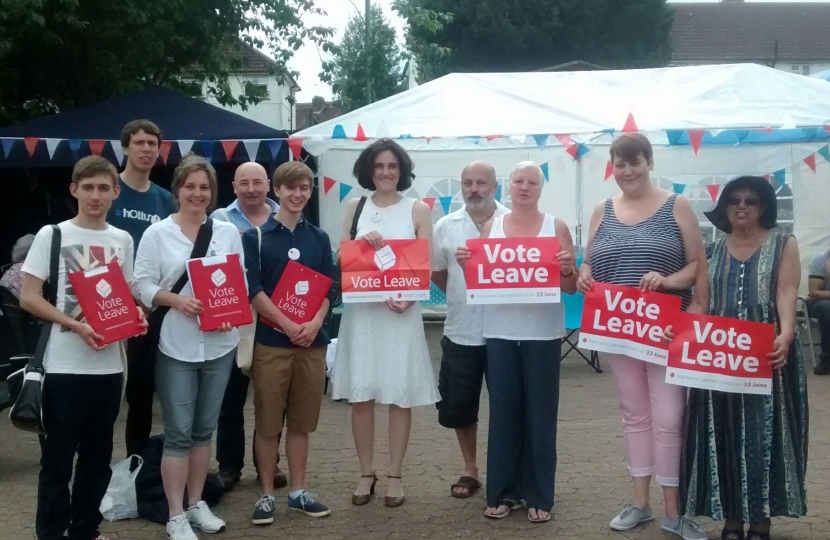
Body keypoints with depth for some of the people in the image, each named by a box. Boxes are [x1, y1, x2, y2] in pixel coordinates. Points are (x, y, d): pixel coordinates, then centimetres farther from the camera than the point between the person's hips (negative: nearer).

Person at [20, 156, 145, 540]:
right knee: (57, 457, 2)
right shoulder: (51, 235, -4)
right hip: (65, 366, -5)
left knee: (98, 456, 13)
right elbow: (28, 298, -7)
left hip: (109, 365, 5)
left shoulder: (122, 240, 9)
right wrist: (76, 325, -19)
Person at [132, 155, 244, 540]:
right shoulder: (157, 233, -3)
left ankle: (196, 503, 26)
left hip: (220, 344, 4)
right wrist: (176, 300, -21)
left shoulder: (228, 232, 6)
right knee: (178, 433, -2)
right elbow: (142, 284, -6)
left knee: (204, 429, 14)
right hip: (176, 346, -3)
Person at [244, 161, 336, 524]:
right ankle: (267, 494, 13)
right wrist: (288, 325, -14)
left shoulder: (319, 239, 10)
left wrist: (315, 323, -10)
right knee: (268, 423, 2)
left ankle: (298, 491, 20)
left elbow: (329, 288, 8)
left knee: (301, 422, 10)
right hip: (270, 341, -3)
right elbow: (252, 289, -7)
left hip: (312, 342, 3)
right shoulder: (255, 237, 0)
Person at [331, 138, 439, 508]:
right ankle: (366, 473, 16)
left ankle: (394, 475, 14)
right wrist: (361, 241, -14)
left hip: (402, 310, -2)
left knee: (401, 395, 2)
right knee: (360, 395, 3)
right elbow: (342, 257, 7)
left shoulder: (418, 210, 2)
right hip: (361, 309, 2)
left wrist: (409, 297, -17)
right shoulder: (355, 207, 9)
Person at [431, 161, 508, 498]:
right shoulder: (446, 226, 5)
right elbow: (435, 271, 14)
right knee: (459, 406, 9)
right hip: (460, 332, 3)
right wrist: (459, 296, 7)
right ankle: (470, 470, 25)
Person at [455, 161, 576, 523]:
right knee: (503, 412, 5)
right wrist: (466, 265, -8)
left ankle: (539, 496, 12)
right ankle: (502, 492, 15)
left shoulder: (557, 227, 3)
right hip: (500, 332, 2)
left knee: (540, 414, 3)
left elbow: (571, 288, 3)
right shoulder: (491, 227, 9)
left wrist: (568, 269, -17)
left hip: (542, 333, -2)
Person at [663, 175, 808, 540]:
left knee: (765, 433, 0)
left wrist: (786, 335, -28)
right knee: (723, 435, 3)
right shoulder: (712, 251, 13)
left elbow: (787, 294, -10)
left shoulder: (783, 244, 4)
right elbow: (700, 303, 6)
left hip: (767, 355, -3)